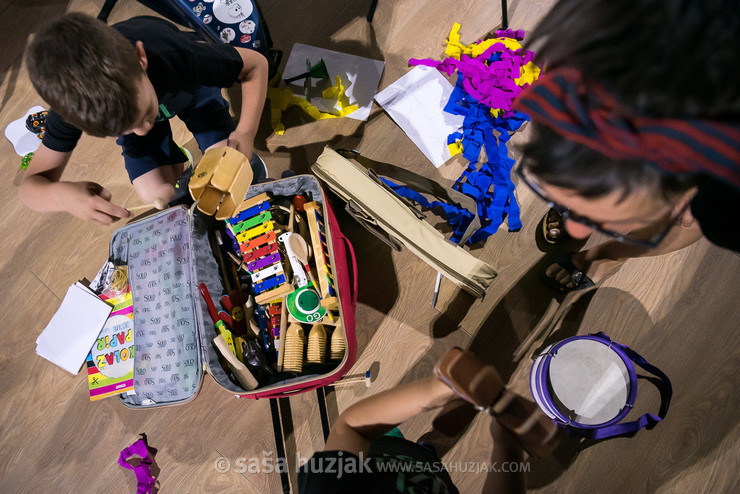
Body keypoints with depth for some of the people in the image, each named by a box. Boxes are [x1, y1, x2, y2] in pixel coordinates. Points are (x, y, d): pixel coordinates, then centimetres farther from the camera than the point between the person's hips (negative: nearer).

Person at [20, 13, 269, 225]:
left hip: (188, 85, -1)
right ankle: (179, 166, 23)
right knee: (160, 196, -12)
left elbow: (256, 63, -30)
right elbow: (30, 186, -30)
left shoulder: (176, 56, -47)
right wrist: (62, 195, -55)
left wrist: (246, 132, -44)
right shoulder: (73, 102, -39)